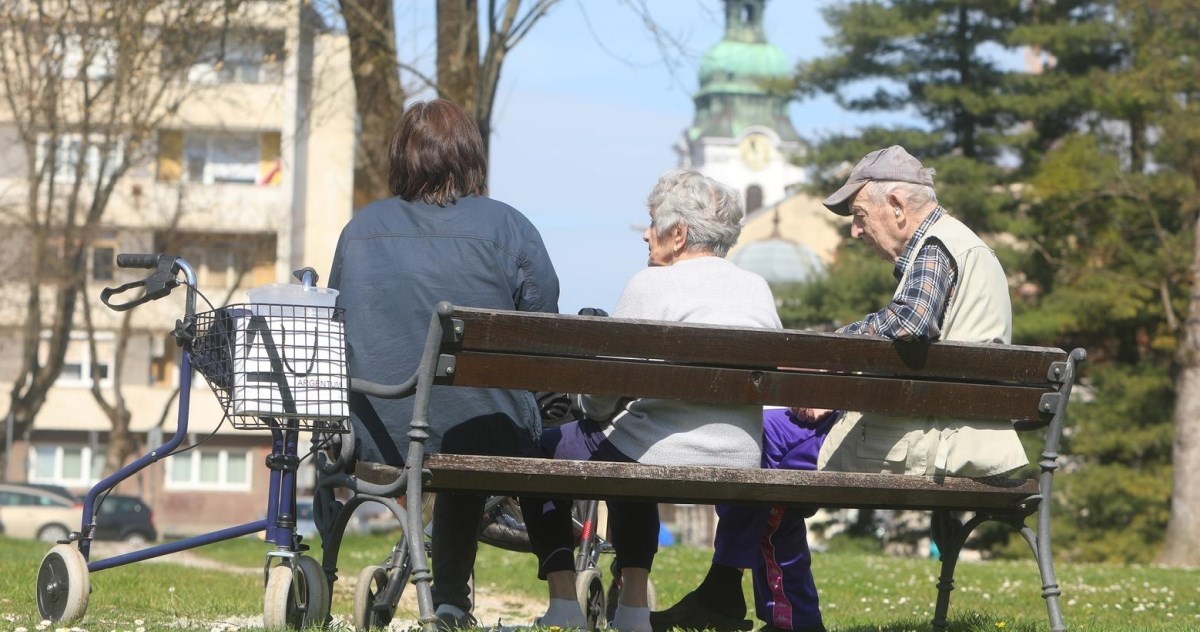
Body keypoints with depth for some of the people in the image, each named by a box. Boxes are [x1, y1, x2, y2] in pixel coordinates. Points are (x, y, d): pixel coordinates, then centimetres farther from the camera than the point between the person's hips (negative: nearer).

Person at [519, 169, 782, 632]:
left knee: (539, 453, 16)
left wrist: (589, 408, 15)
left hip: (667, 456, -7)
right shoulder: (759, 290, 8)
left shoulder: (653, 285, -10)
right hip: (740, 465, 7)